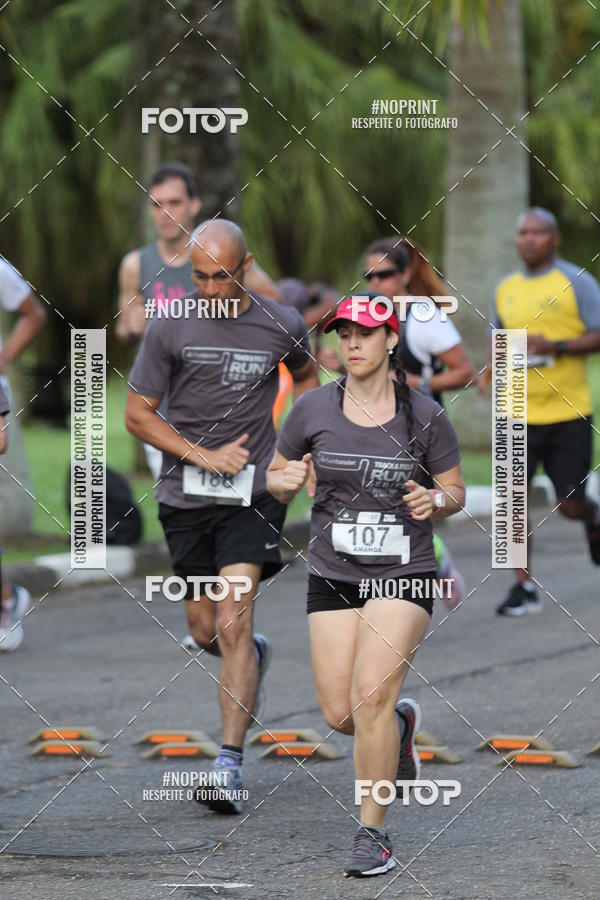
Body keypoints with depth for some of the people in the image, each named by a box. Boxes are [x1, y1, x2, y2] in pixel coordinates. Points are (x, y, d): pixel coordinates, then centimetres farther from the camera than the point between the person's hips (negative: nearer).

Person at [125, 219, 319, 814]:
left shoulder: (282, 326, 0)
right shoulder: (169, 328, -3)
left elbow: (305, 379, 22)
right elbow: (137, 414, 1)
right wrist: (203, 455, -8)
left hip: (253, 496, -2)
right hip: (184, 497, 2)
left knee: (233, 626, -16)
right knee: (206, 634, 10)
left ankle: (230, 766, -16)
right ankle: (255, 655, 47)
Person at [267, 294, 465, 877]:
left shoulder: (425, 416, -4)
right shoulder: (313, 409, -1)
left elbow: (456, 491, 7)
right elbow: (276, 479, 9)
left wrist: (436, 500, -16)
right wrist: (286, 480, -14)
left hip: (403, 574, -3)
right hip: (332, 578, 3)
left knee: (370, 697, -17)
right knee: (339, 714, 1)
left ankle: (373, 833, -5)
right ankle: (400, 726, 38)